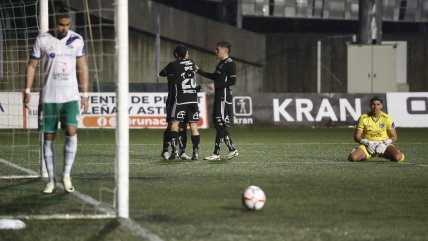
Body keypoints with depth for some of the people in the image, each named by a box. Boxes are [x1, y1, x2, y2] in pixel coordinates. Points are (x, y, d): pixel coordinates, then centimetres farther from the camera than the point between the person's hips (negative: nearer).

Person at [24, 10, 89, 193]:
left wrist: (85, 95, 7)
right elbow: (32, 65, 4)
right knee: (48, 136, 1)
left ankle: (66, 175, -3)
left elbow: (82, 67, 10)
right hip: (49, 96, 0)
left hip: (70, 96, 0)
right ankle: (51, 180, 9)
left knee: (71, 131, -16)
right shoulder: (43, 40, -3)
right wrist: (27, 90, -4)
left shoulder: (77, 40, 3)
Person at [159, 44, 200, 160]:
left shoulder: (173, 65, -2)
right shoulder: (191, 63, 8)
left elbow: (162, 73, 14)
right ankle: (196, 152, -1)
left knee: (174, 124, -1)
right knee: (194, 126, 3)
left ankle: (174, 150, -13)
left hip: (180, 99, -4)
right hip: (193, 99, 4)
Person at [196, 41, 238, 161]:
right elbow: (214, 76, 30)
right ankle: (232, 150, 15)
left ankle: (216, 153, -8)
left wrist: (216, 85, -16)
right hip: (218, 96, 10)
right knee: (218, 124, 10)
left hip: (224, 97, -10)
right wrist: (199, 71, 27)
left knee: (220, 124, -9)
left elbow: (232, 81, -18)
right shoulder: (221, 63, 17)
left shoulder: (230, 63, -11)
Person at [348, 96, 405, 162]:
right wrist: (367, 143, -17)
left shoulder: (387, 118, -2)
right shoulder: (363, 118, -3)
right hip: (368, 146, 0)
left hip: (383, 145, 1)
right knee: (353, 158, -29)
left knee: (398, 157, -28)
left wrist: (384, 144, -16)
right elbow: (356, 136, -1)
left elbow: (394, 137, 2)